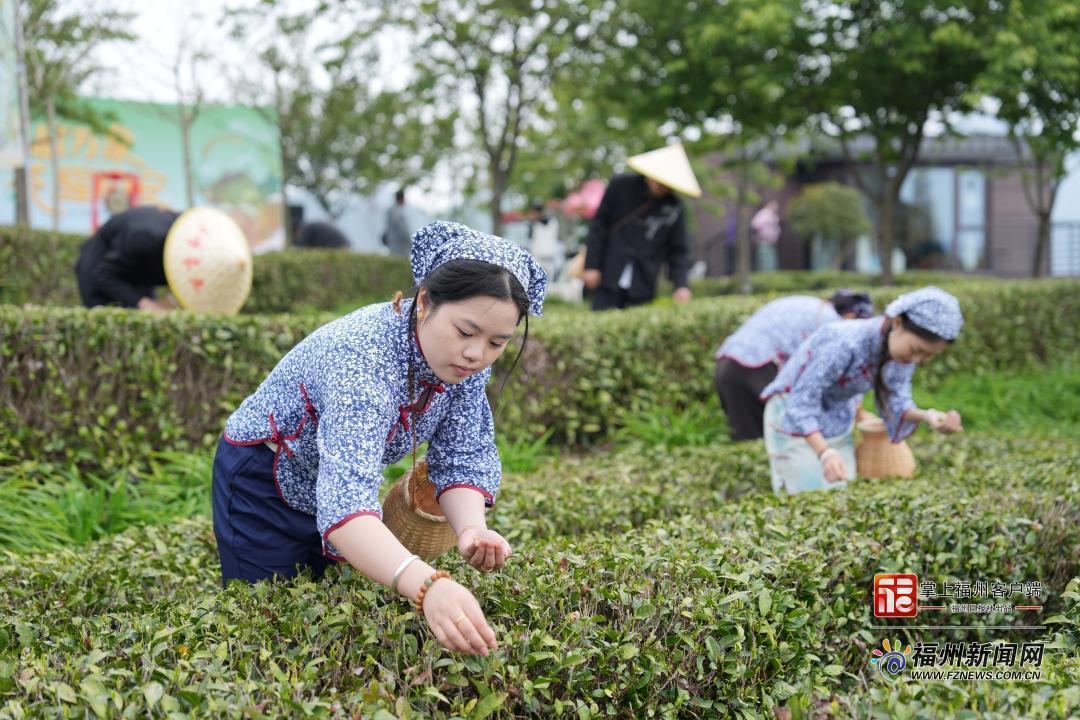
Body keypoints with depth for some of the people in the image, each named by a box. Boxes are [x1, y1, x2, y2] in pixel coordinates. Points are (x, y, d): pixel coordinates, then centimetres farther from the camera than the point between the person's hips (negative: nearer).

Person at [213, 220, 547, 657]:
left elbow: (465, 459, -14)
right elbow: (345, 499, -54)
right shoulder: (364, 357, -41)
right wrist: (427, 586, -71)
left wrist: (471, 529, -38)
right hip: (264, 484, -6)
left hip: (337, 483, 6)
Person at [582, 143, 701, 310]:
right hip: (609, 279, -1)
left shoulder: (674, 207, 3)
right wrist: (591, 265, 0)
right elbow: (599, 225, 5)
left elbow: (678, 251, 8)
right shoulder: (621, 186, 1)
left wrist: (680, 285, -7)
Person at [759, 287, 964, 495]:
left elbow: (895, 403, -8)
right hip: (793, 418, -7)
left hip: (837, 419, 7)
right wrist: (825, 453, -45)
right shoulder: (844, 342, -36)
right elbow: (802, 402, -32)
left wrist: (925, 416, -30)